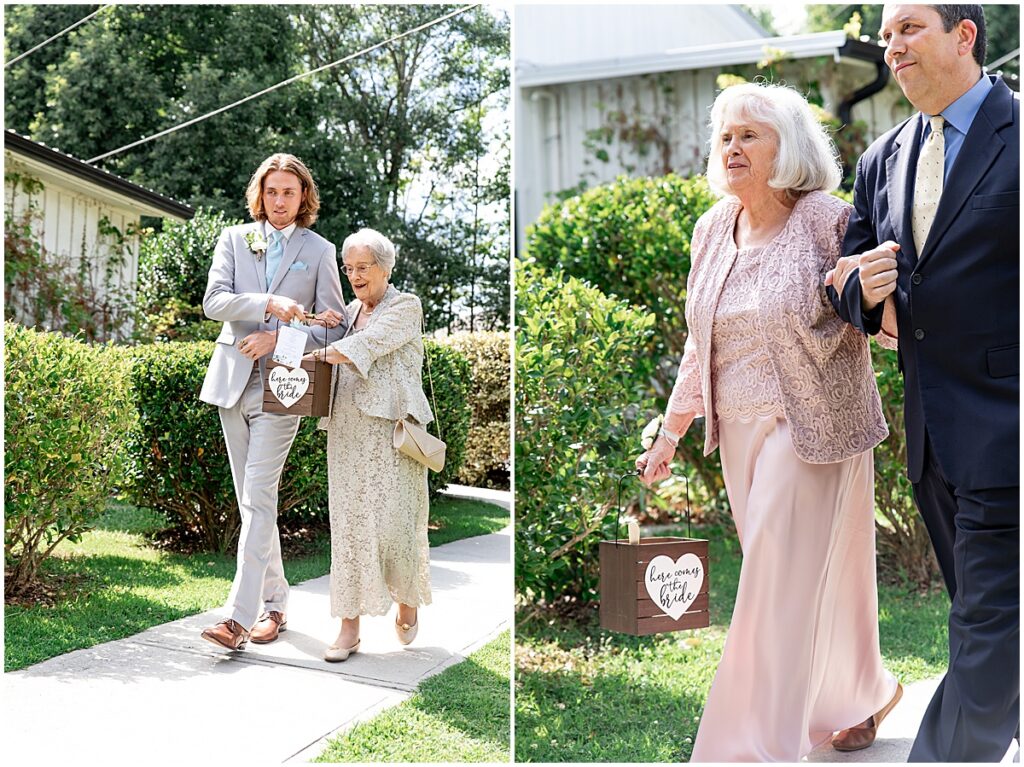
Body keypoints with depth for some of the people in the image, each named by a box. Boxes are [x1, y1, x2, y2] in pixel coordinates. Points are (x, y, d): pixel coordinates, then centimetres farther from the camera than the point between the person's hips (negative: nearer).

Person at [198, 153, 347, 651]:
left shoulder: (319, 251, 4)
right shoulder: (234, 239, 9)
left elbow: (334, 327, 2)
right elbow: (213, 301, -5)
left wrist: (279, 338, -13)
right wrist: (269, 303, -21)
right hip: (233, 380, 4)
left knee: (258, 497, -12)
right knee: (250, 498, 9)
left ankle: (239, 615, -14)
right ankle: (274, 602, 21)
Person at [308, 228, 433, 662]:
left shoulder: (405, 308, 0)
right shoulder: (348, 312, 19)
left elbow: (367, 345, -14)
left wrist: (313, 355, -16)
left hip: (391, 427, -5)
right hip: (347, 431, 5)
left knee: (393, 523, -5)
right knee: (348, 524, 0)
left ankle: (408, 599, 22)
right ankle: (349, 626, 3)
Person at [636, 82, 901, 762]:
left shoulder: (828, 221, -12)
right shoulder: (713, 230, 6)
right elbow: (701, 343, 14)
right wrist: (671, 432, 14)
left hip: (810, 427, -6)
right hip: (738, 429, 6)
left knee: (782, 590, -4)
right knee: (804, 579, 16)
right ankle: (863, 692, 40)